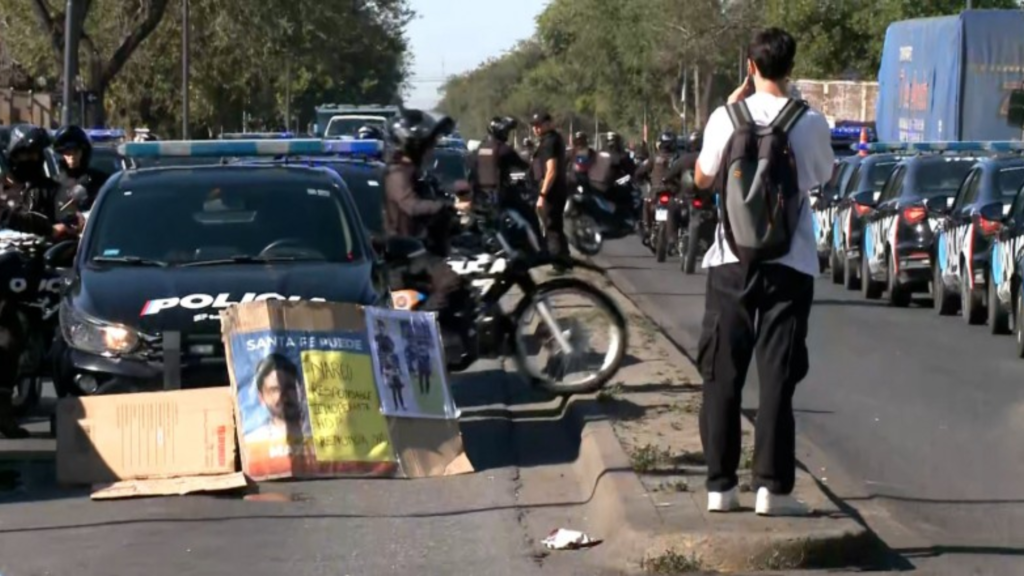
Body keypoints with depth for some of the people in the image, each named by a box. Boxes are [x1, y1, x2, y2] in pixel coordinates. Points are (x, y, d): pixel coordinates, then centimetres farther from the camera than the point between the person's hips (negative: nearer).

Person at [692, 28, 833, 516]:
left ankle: (720, 484, 7)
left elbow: (703, 179, 10)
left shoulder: (727, 118, -6)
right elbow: (822, 177, 13)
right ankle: (772, 485, -3)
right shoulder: (810, 123, -5)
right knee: (777, 378, 1)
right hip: (790, 262, 0)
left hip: (733, 261, 1)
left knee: (722, 376, 8)